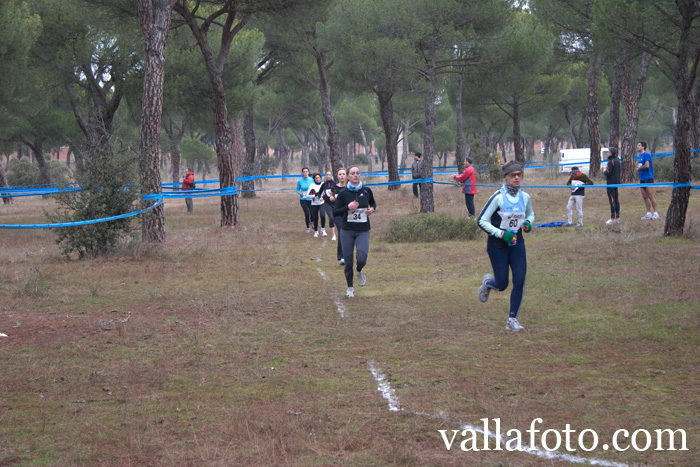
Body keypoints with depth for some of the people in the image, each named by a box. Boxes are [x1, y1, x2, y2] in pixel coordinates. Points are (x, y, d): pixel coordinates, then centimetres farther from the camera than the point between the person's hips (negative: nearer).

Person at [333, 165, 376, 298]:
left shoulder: (366, 191, 1)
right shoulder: (343, 193, -4)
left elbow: (373, 203, 20)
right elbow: (335, 211, -5)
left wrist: (372, 209, -1)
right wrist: (348, 207, -19)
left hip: (363, 231, 0)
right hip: (347, 231, 0)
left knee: (361, 258, -18)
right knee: (348, 261, 2)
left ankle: (359, 271, 19)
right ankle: (350, 288, 23)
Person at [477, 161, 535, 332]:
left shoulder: (525, 197, 0)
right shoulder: (498, 197, -17)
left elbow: (530, 214, 21)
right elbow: (481, 220, -15)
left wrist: (528, 223, -3)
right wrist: (501, 233, -22)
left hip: (517, 243, 4)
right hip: (497, 245, -4)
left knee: (520, 281, -8)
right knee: (502, 284, 1)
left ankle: (512, 320, 2)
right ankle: (487, 282, 38)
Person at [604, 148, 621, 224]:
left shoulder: (611, 161, -16)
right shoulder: (617, 161, 11)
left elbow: (608, 173, -22)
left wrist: (604, 171, 0)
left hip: (611, 183, -9)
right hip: (617, 182, 9)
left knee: (612, 201, -7)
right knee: (616, 200, 13)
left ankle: (612, 219, -8)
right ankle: (617, 218, 17)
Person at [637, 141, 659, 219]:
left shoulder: (646, 155, -11)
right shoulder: (640, 156, 17)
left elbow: (647, 166, -23)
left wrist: (639, 168, -6)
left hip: (648, 178, -9)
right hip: (642, 179, 9)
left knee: (650, 196, -7)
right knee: (645, 197, 9)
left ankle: (655, 213, -4)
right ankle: (648, 214, 12)